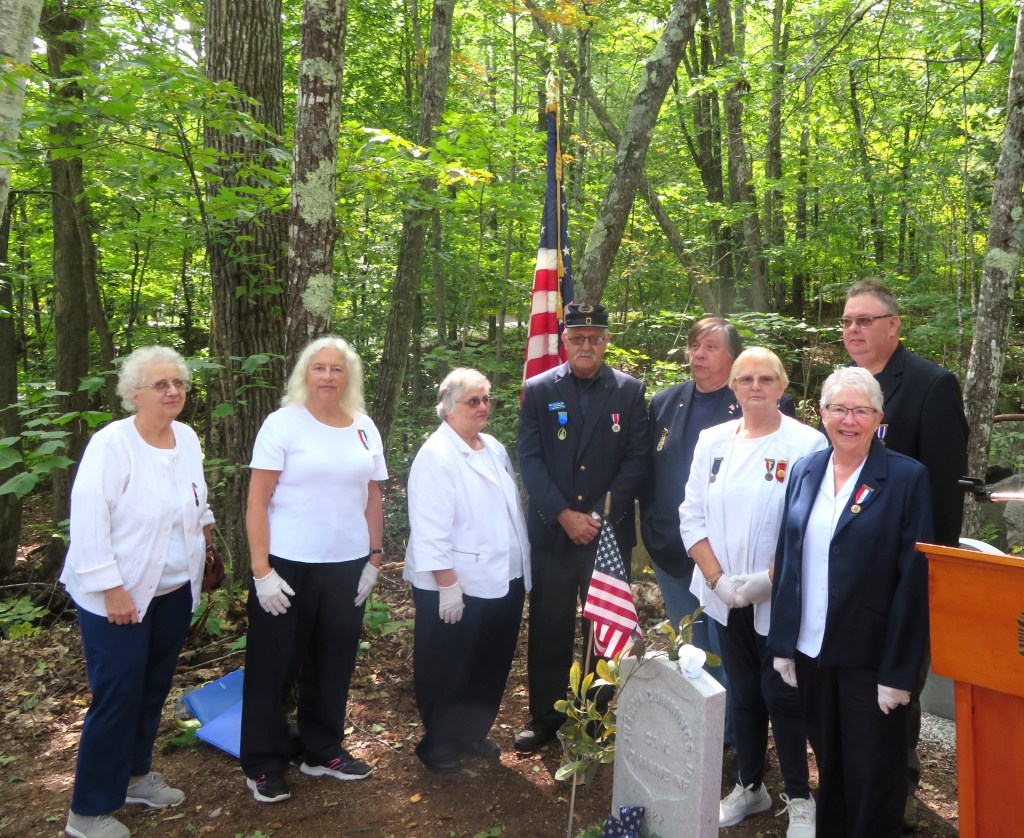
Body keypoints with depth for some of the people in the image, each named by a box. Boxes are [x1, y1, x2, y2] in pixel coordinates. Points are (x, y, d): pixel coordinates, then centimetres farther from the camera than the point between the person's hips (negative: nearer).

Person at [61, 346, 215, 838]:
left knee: (155, 687, 16)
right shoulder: (111, 443, -18)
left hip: (174, 590, 6)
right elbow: (88, 521, -21)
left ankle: (135, 775, 36)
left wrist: (205, 538, 19)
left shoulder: (187, 438, 2)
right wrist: (112, 588, -22)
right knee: (117, 695, -1)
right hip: (117, 594, -6)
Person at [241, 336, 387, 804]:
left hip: (348, 566, 4)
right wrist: (261, 570, -14)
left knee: (333, 664, 14)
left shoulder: (364, 428, 6)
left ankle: (323, 752, 33)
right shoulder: (283, 423, -7)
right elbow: (257, 502, -10)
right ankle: (264, 765, 25)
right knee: (274, 667, 8)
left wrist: (375, 557, 7)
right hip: (288, 566, -4)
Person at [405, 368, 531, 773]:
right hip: (457, 587, -7)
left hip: (503, 582, 8)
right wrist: (448, 586, -22)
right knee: (448, 671, 10)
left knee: (491, 667, 18)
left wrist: (521, 572, 14)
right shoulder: (436, 455, -15)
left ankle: (473, 733, 38)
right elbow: (431, 529, -20)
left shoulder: (494, 449, 9)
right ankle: (438, 744, 29)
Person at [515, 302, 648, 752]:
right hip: (552, 530, 0)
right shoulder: (538, 390, 4)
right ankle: (545, 717, 23)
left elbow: (636, 460, -1)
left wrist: (599, 516, -10)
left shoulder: (630, 391, 4)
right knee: (549, 629, 8)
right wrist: (564, 514, -11)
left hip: (610, 531, 0)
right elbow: (529, 458, -1)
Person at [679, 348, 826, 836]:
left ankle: (798, 798, 25)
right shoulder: (712, 441, 4)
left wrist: (768, 580, -18)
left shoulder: (807, 444, -8)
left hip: (780, 599, -4)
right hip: (725, 598, 4)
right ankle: (749, 786, 33)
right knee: (743, 694, 15)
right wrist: (719, 579, -7)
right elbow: (692, 516, 3)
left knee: (781, 696, 5)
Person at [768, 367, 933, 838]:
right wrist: (782, 643, 3)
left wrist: (899, 671, -13)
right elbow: (787, 561, 6)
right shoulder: (805, 472, 4)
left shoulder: (906, 478, -9)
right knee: (828, 764, 19)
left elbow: (914, 580, -12)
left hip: (871, 656, -4)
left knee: (872, 777, 10)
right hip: (810, 650, 4)